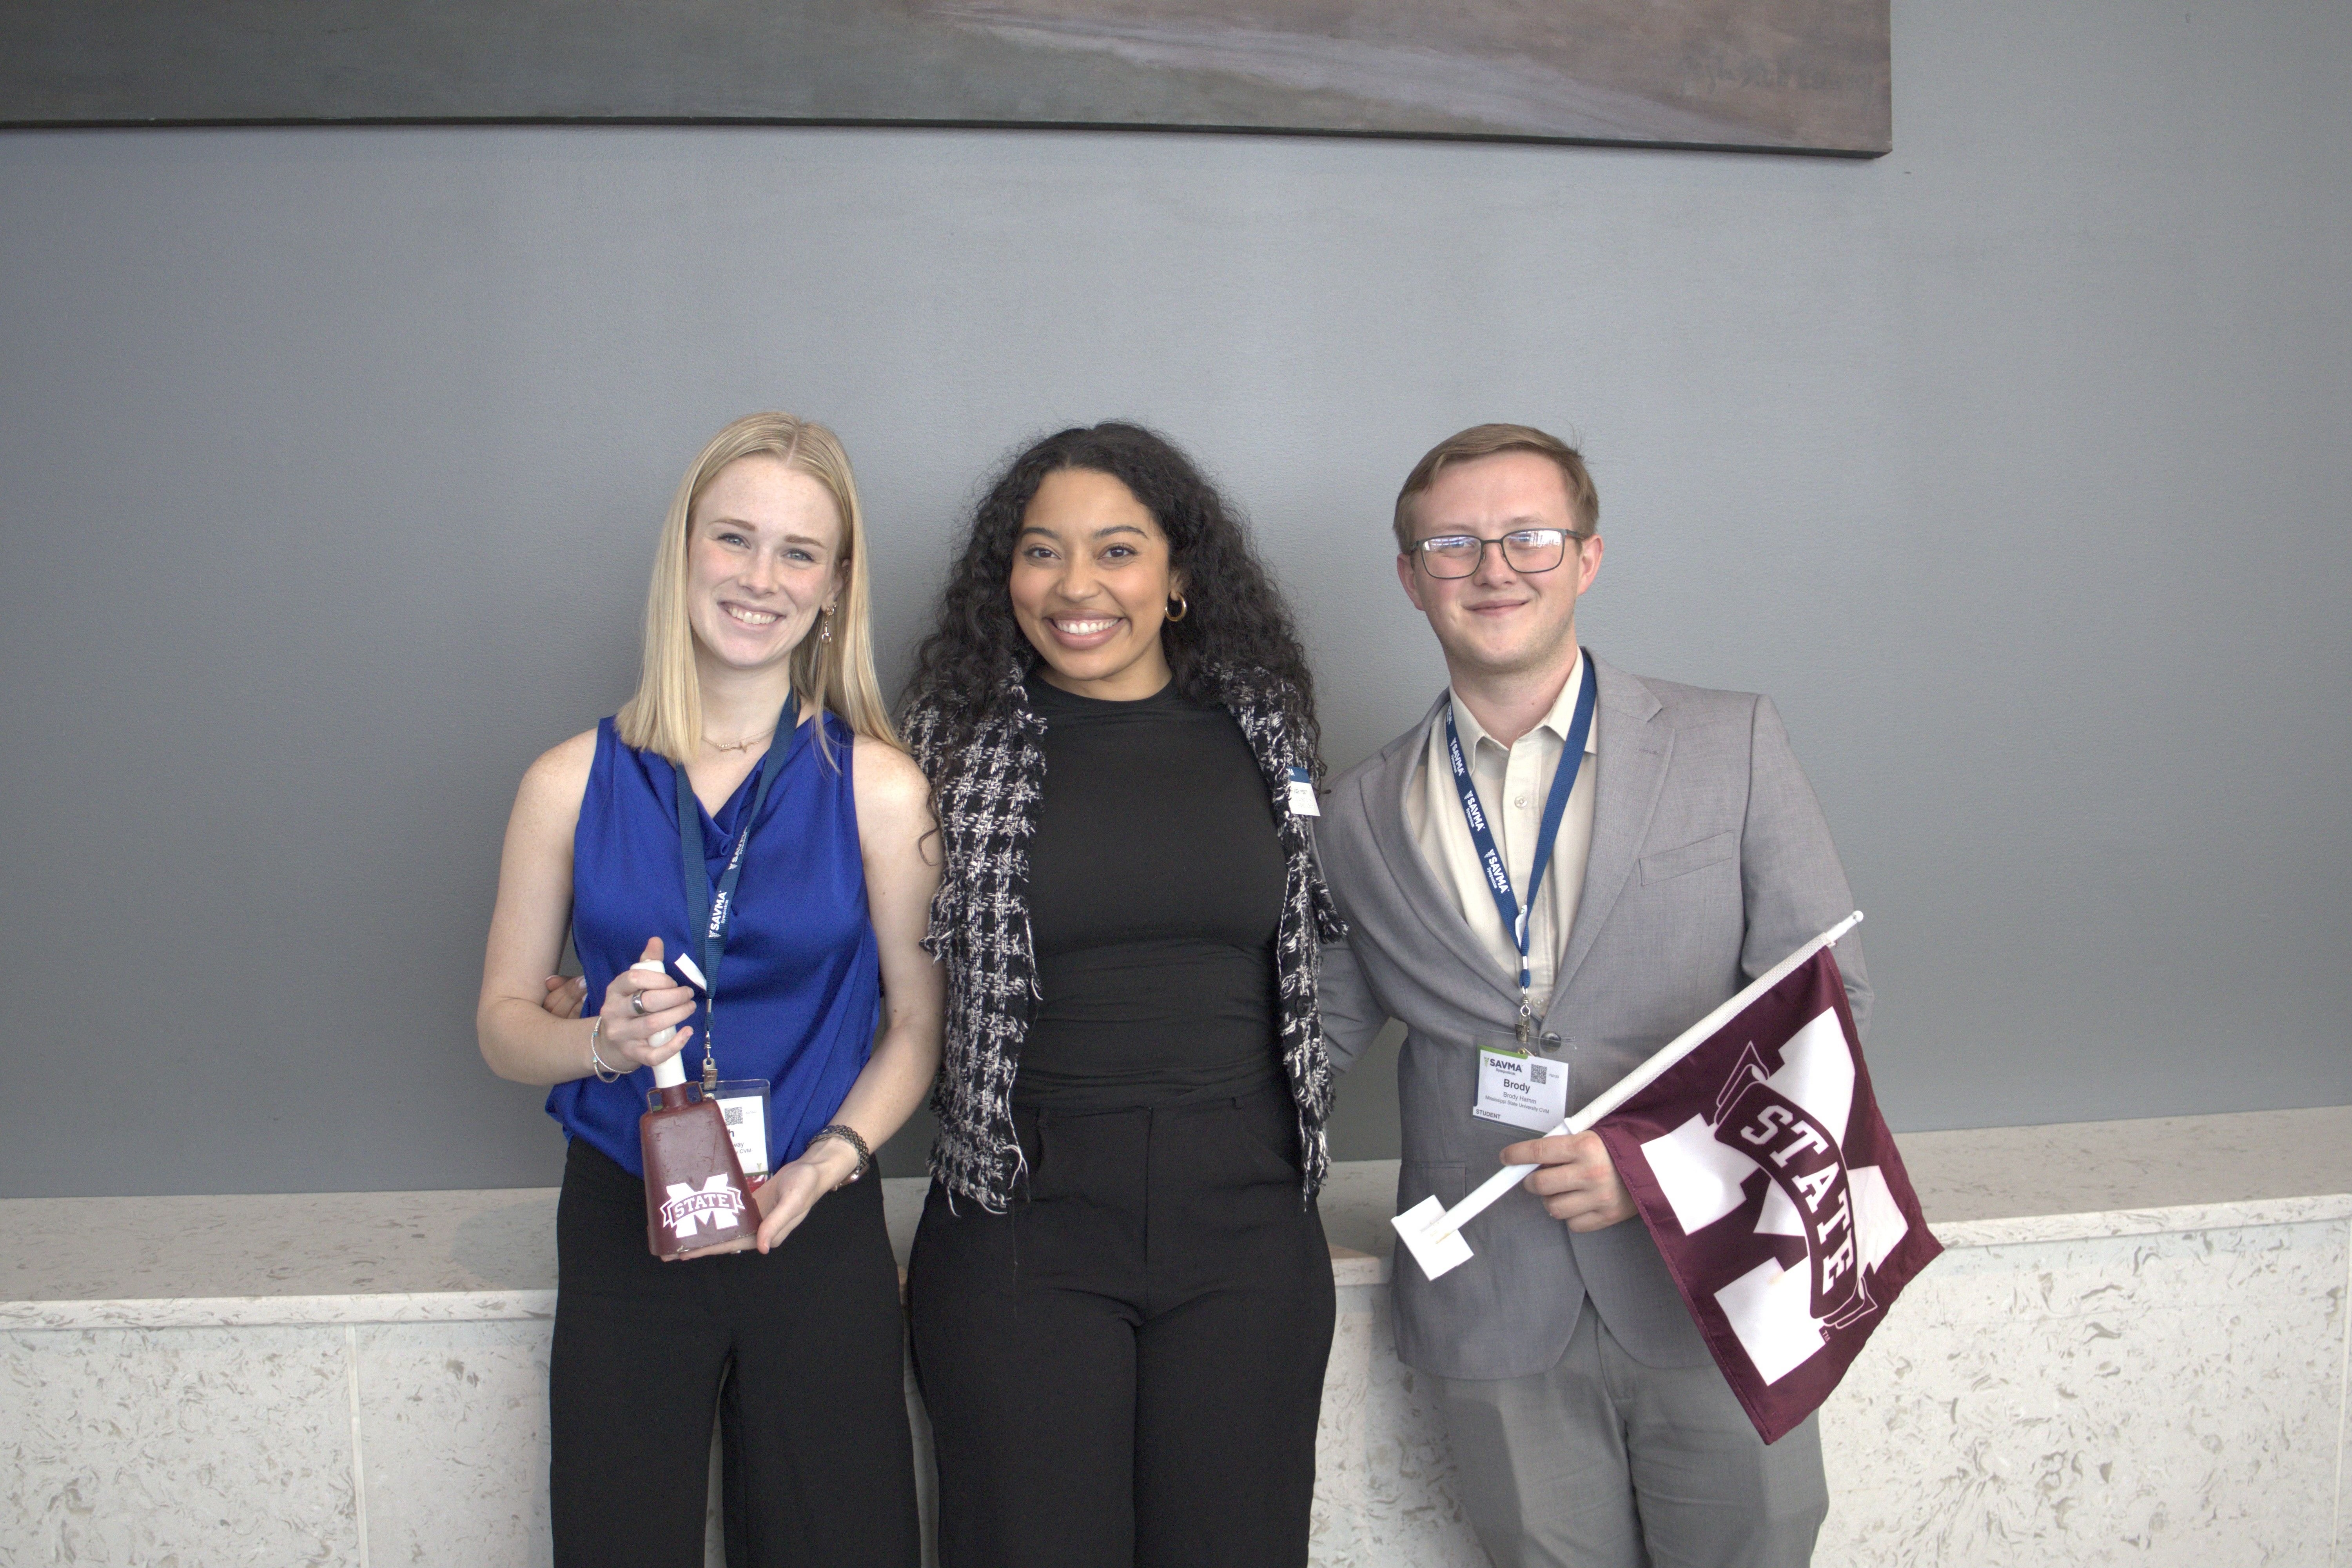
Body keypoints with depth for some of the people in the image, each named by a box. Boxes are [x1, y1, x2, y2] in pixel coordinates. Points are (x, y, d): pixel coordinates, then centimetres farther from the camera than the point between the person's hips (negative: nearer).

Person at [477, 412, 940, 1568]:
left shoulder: (879, 790, -4)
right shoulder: (574, 782, 0)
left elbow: (917, 1021, 1)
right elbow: (503, 1019, 5)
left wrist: (831, 1158, -13)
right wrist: (601, 1041, -15)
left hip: (819, 1241, -1)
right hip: (621, 1231, 1)